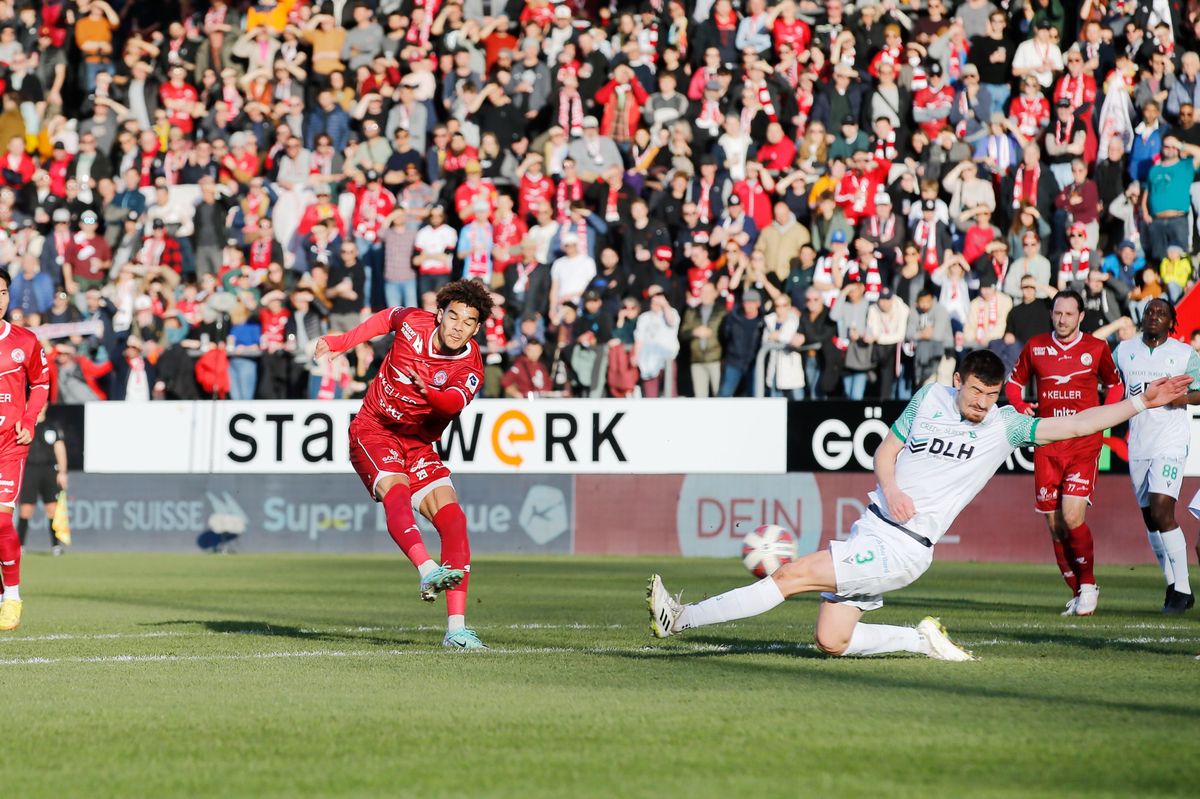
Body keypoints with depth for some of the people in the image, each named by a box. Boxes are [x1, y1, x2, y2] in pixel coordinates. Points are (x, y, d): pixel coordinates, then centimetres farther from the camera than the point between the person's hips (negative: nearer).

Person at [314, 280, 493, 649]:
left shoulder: (470, 367, -14)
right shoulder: (413, 322, -11)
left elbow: (454, 402, -37)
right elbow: (386, 317, 15)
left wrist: (428, 390, -58)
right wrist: (339, 342, 17)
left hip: (418, 446, 2)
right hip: (373, 432, -1)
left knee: (453, 518, -15)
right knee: (396, 491, -32)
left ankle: (456, 628, -17)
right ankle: (427, 571, -55)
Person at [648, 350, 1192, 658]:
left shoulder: (1005, 425, -1)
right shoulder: (931, 398, 9)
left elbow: (1072, 425, -2)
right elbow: (887, 451, 16)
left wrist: (1140, 403, -9)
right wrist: (890, 490, -4)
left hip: (902, 548, -6)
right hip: (872, 529, 6)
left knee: (792, 576, -15)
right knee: (832, 641, 2)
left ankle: (682, 619, -10)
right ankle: (923, 641, 18)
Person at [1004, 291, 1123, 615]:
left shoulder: (1096, 348, 2)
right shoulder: (1035, 346, 7)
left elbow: (1115, 384, 17)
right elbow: (1014, 382, 18)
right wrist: (1021, 406, -2)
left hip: (1084, 444, -3)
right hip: (1047, 445, 3)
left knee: (1072, 517, -16)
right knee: (1055, 524, 3)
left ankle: (1088, 584, 5)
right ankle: (1077, 593, 17)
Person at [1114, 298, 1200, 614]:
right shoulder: (1124, 350, 10)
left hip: (1170, 443, -5)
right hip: (1138, 445, 5)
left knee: (1162, 512, -18)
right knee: (1150, 518, 8)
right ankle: (1173, 585, 19)